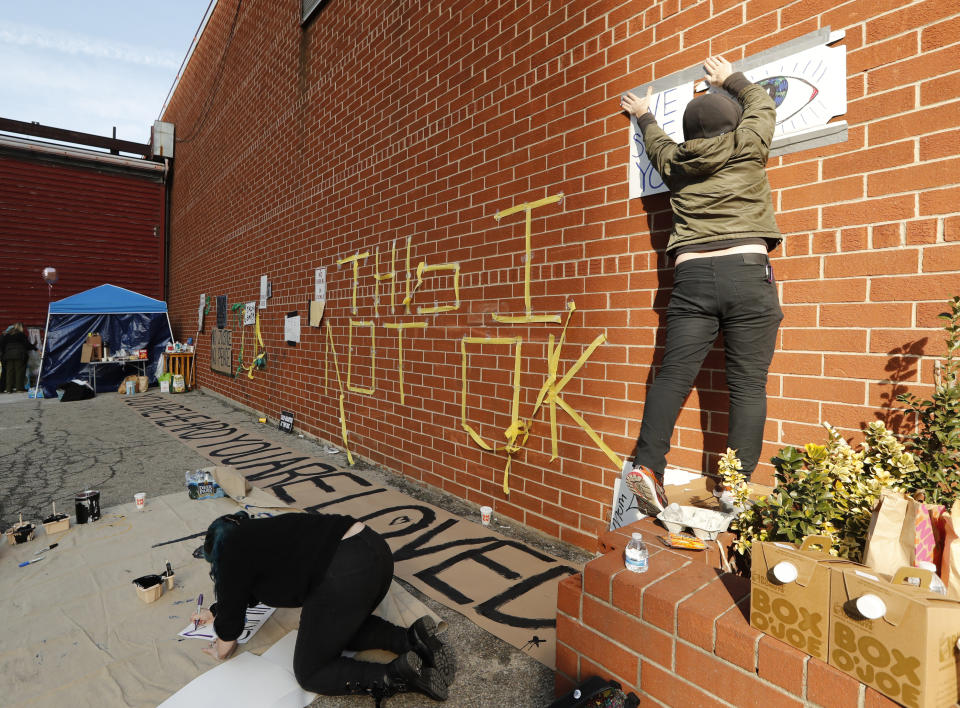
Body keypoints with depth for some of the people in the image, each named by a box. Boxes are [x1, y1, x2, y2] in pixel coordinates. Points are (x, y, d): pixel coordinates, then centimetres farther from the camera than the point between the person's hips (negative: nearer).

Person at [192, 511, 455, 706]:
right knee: (340, 628, 33)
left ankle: (399, 675, -3)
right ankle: (411, 639, 12)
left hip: (346, 574, -9)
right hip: (374, 548, 9)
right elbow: (242, 592, 48)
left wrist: (221, 651, 34)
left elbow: (231, 611, 16)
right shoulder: (257, 534, 32)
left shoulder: (231, 549, 9)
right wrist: (214, 611, 58)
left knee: (310, 674, 12)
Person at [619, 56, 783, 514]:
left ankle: (647, 466, -4)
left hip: (691, 278, 3)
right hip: (748, 274, -2)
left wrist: (644, 116, 57)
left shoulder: (675, 162, 16)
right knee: (748, 385, -1)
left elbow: (655, 143, 38)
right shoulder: (747, 148, 10)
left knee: (673, 377, 1)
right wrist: (731, 79, 45)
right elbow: (762, 104, 30)